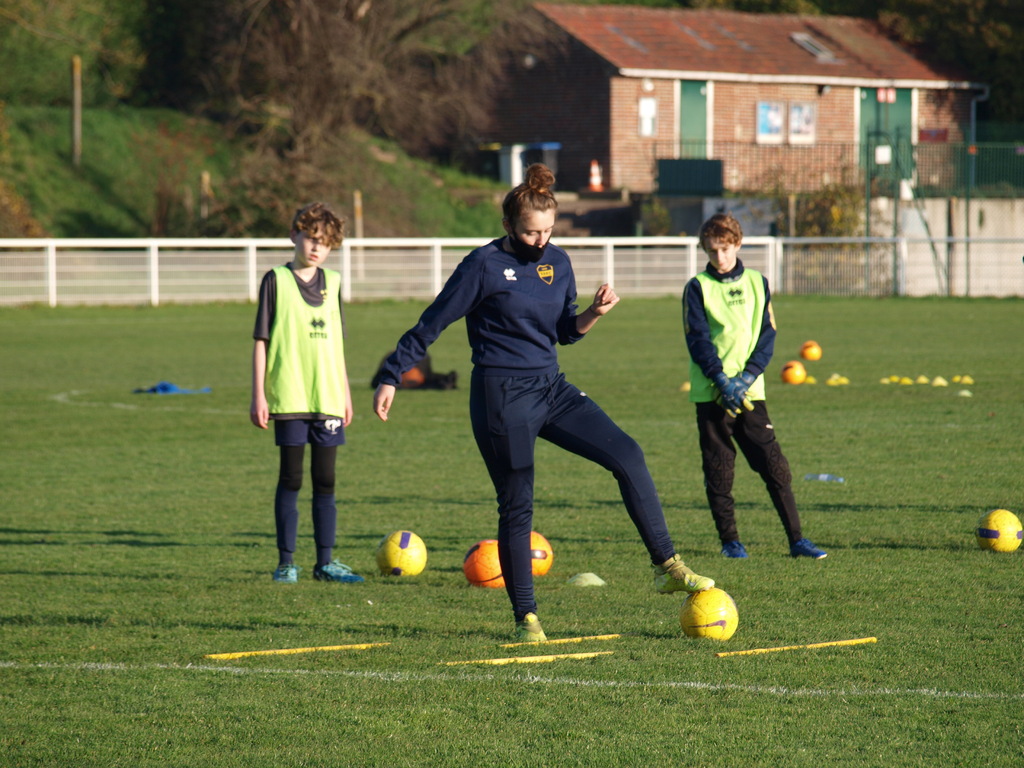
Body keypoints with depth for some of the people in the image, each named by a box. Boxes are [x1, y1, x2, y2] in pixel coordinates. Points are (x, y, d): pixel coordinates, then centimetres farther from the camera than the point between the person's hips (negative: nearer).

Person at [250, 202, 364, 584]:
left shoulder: (332, 283, 11)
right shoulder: (277, 281, -2)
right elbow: (261, 340, -2)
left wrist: (345, 393, 17)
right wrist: (258, 394, -7)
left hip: (327, 397, 4)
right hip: (289, 396, -4)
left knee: (325, 481, 6)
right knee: (291, 480, 0)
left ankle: (325, 561, 11)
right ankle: (286, 561, 6)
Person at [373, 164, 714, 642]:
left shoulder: (558, 262, 8)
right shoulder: (485, 265, -9)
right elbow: (432, 324, -5)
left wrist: (596, 312, -4)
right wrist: (390, 378, -6)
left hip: (550, 387, 5)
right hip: (501, 396, -5)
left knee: (627, 454, -11)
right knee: (516, 508, -1)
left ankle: (666, 566, -7)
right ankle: (526, 618, 9)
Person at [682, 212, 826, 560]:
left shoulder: (757, 283, 8)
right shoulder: (697, 288, 2)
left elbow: (767, 337, 4)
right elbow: (698, 341, -4)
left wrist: (745, 379, -9)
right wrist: (722, 381, -16)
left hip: (749, 390, 1)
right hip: (711, 393, -1)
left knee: (774, 465, -3)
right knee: (719, 471, 0)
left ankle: (796, 539, -2)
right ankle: (730, 541, 10)